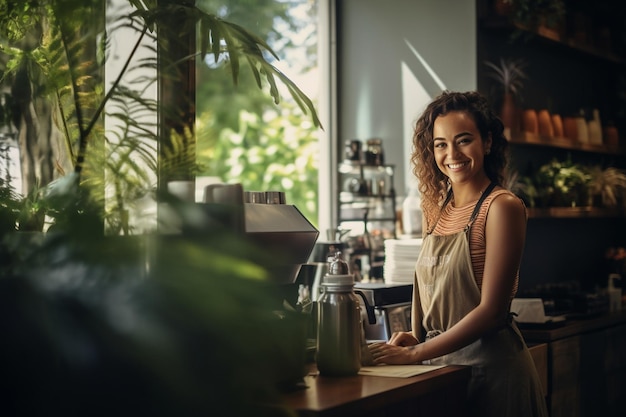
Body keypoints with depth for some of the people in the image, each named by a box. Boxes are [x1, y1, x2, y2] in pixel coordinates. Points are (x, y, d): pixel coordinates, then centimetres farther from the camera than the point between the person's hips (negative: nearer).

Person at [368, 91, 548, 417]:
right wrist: (415, 335, -3)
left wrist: (415, 353, -18)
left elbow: (492, 310, -17)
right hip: (440, 360, 6)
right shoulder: (436, 207, 6)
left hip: (490, 365, -6)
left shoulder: (502, 206, -13)